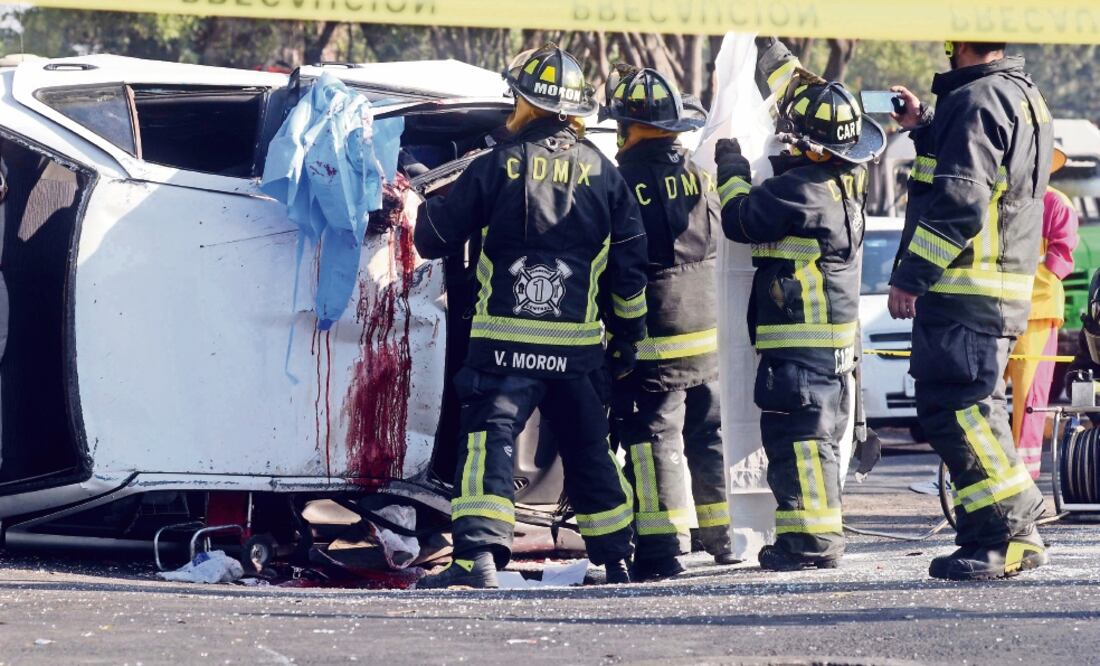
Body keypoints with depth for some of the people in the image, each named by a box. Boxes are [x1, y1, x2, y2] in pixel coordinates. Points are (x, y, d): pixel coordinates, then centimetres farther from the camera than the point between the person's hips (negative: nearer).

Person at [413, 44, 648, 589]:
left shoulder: (497, 166, -3)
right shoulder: (603, 174, 7)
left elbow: (433, 238, 3)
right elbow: (629, 265, 11)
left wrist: (428, 203, 25)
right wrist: (629, 337, 22)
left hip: (505, 339, -4)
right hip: (578, 344, 4)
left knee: (489, 441, -10)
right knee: (588, 452, 17)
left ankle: (479, 555, -26)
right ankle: (616, 560, 27)